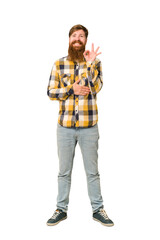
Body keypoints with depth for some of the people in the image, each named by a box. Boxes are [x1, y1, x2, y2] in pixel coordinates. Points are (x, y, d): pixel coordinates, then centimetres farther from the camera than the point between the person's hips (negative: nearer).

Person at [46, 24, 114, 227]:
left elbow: (95, 88, -12)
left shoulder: (94, 62, 2)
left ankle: (97, 209, 24)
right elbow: (50, 92, 0)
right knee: (64, 171, 11)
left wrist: (89, 64, -22)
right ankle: (61, 210, 26)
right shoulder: (59, 64, 4)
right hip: (65, 127, 1)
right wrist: (71, 90, -13)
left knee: (92, 171, 9)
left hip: (89, 127, -1)